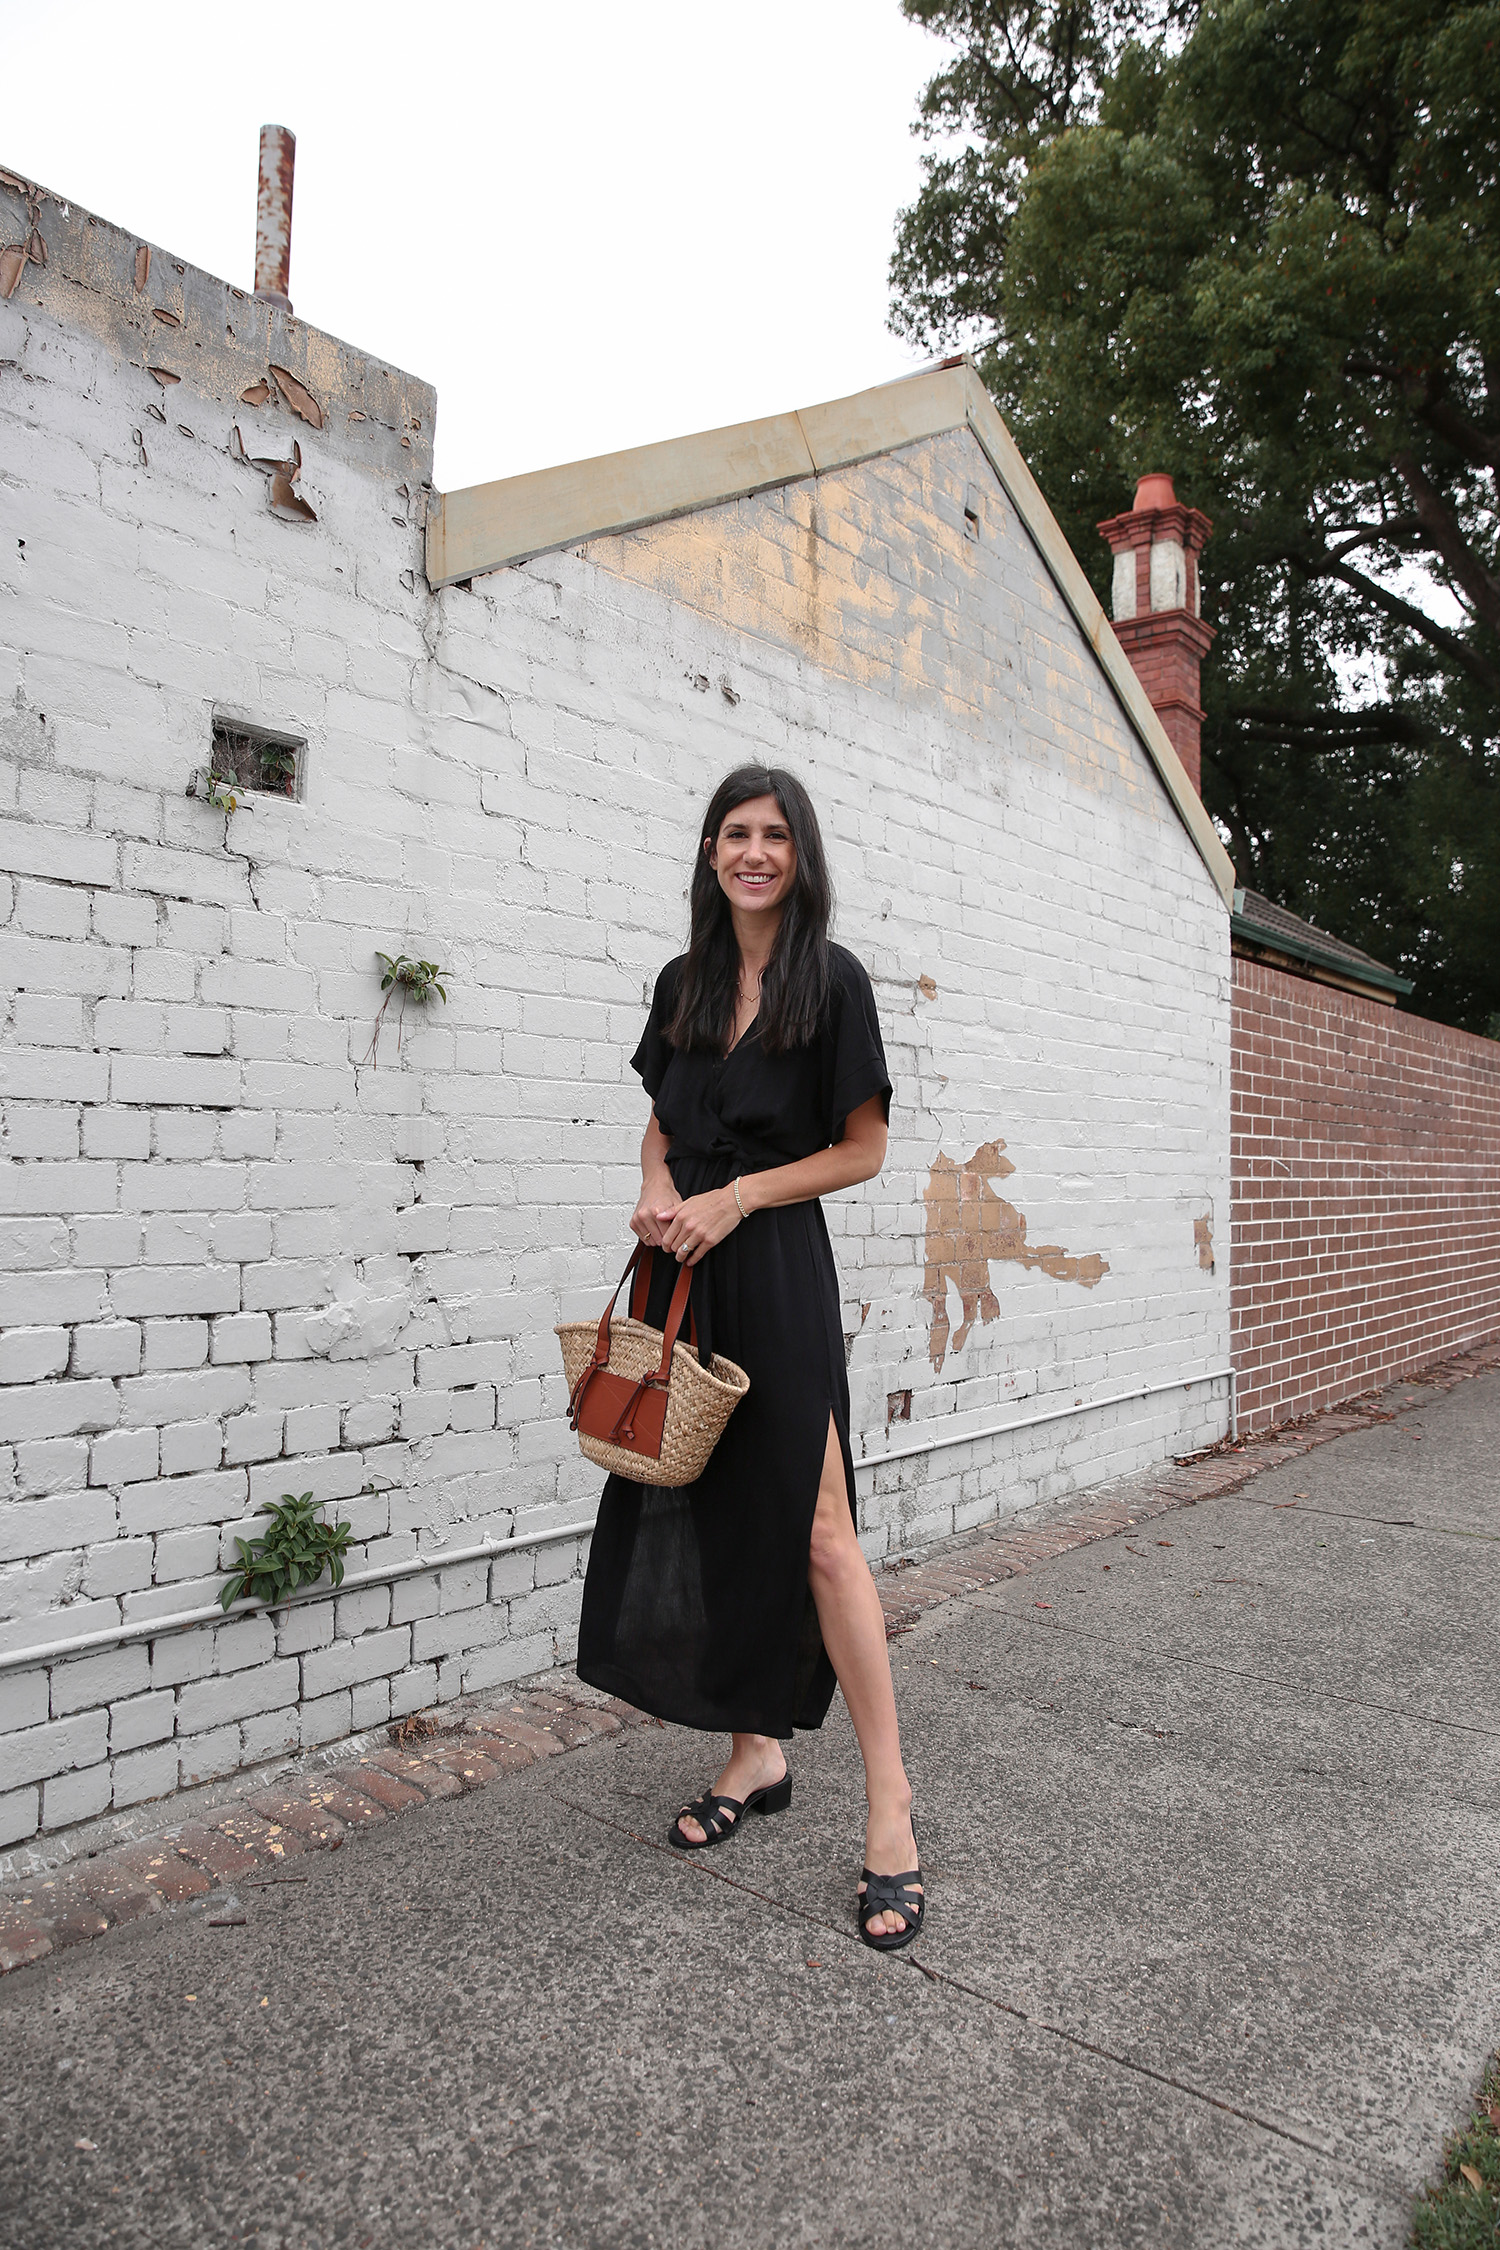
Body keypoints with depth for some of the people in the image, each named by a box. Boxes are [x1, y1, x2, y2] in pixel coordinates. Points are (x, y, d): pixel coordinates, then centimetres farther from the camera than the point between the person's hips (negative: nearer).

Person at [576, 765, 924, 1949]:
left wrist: (735, 1198, -12)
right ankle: (756, 1756, 28)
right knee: (708, 1520, 11)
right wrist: (658, 1190, -1)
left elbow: (863, 1149, -3)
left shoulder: (832, 980, -4)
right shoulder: (685, 983, 12)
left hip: (778, 1268, -5)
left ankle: (891, 1805, 5)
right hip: (685, 1272, 6)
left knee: (814, 1532, -7)